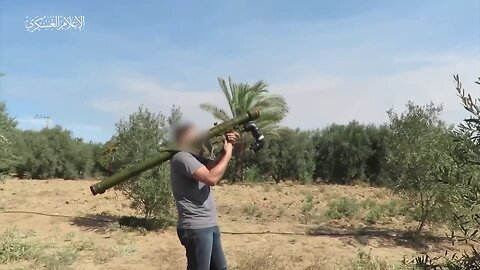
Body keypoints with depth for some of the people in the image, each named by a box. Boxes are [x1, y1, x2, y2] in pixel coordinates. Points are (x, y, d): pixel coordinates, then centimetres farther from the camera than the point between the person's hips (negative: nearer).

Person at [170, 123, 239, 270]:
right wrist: (228, 154, -11)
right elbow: (212, 178, -23)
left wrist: (227, 147, -3)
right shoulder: (181, 157, -14)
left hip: (209, 225, 10)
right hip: (196, 227, -10)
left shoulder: (193, 157, 16)